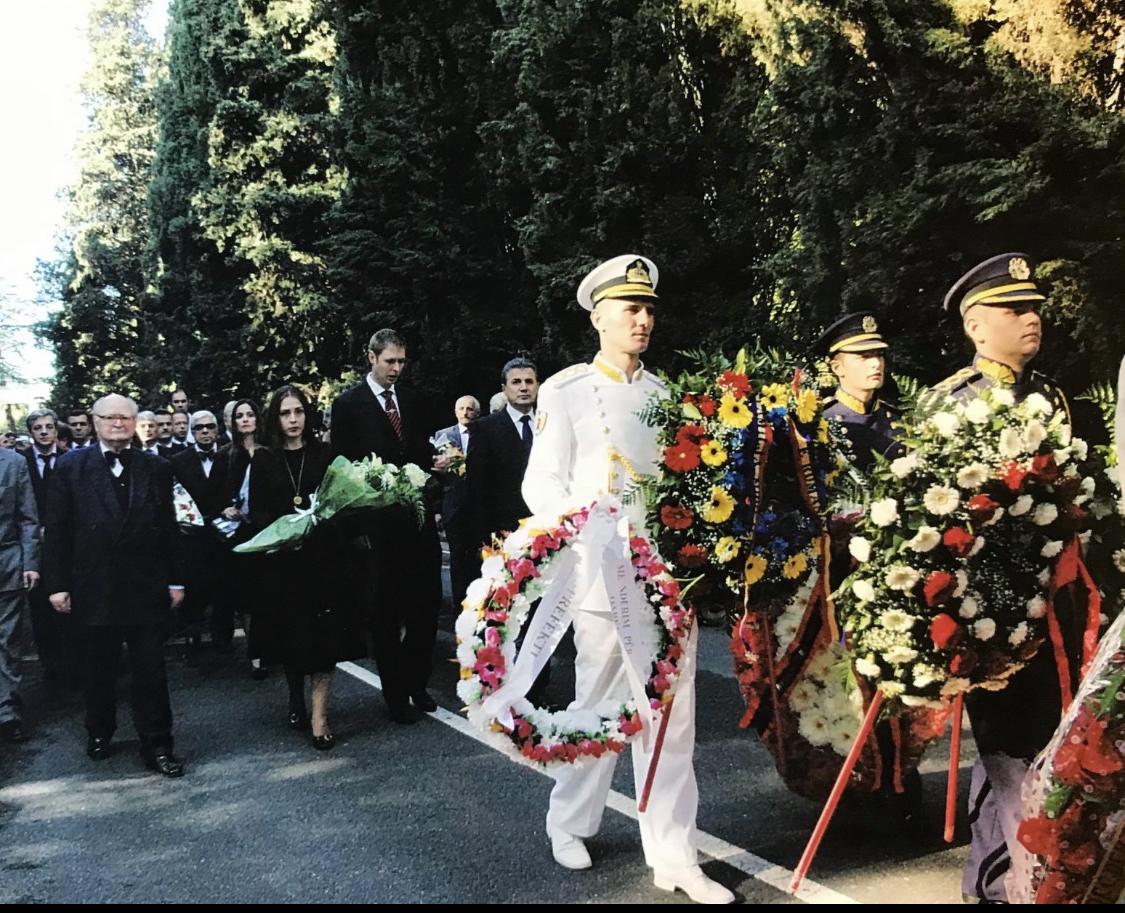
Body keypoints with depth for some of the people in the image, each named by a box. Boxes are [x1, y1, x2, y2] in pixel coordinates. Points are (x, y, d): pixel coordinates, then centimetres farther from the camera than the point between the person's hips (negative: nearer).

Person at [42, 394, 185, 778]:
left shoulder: (156, 468, 4)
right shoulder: (70, 467, -1)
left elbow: (168, 529, 5)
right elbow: (57, 530, -2)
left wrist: (175, 580, 4)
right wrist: (57, 583, -5)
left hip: (147, 588, 0)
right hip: (93, 589, 0)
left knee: (151, 670, 3)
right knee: (98, 669, 15)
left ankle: (157, 745, 11)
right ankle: (99, 732, 35)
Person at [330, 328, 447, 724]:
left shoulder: (413, 401, 13)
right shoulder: (348, 404, -1)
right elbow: (343, 464, -3)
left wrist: (436, 461, -4)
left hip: (419, 516, 4)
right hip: (379, 522, -4)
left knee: (427, 602, 6)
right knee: (386, 612, 6)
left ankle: (416, 683, 23)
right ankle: (395, 694, 17)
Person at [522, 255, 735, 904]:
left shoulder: (666, 394, 15)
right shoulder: (566, 391, 1)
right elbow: (541, 485, -3)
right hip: (605, 574, -4)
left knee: (673, 713, 4)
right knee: (599, 704, 7)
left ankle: (674, 857, 14)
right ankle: (570, 824, 30)